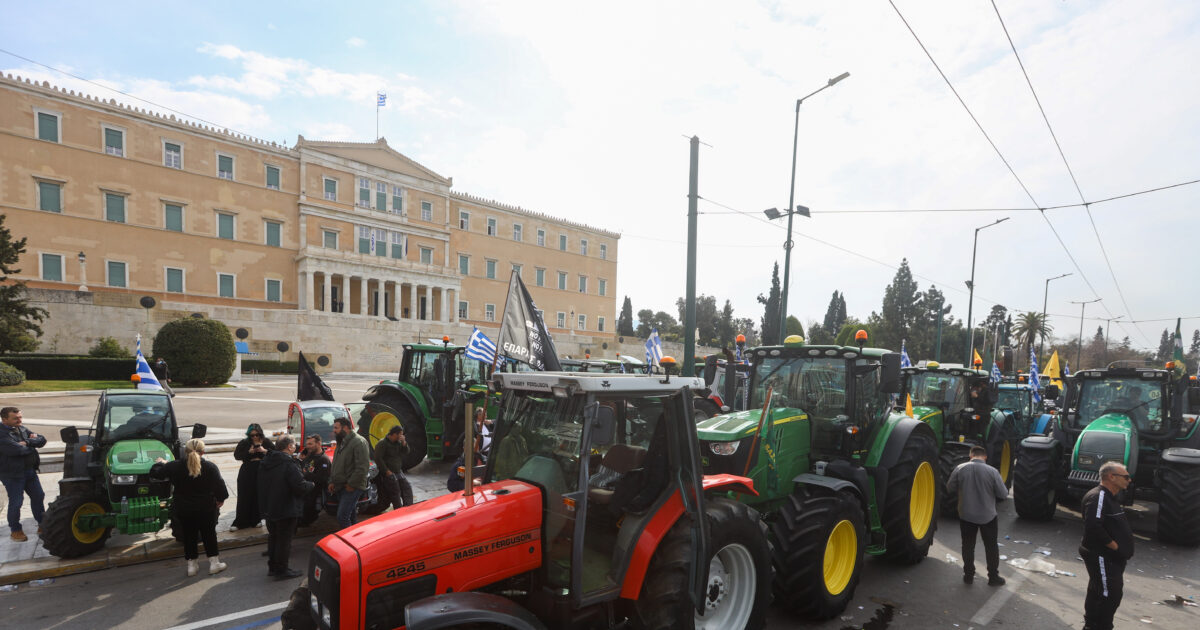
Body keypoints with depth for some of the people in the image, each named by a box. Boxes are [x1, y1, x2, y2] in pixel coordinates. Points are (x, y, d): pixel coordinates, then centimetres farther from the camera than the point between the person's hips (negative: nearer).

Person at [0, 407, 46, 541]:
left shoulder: (22, 429, 8)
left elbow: (42, 440, 3)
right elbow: (17, 450, -29)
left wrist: (27, 442, -15)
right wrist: (32, 445, -11)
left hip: (29, 470, 7)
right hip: (12, 474, -7)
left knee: (38, 496, 12)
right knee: (16, 502, 0)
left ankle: (42, 525, 26)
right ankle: (15, 530, 18)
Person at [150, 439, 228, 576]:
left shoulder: (174, 467, -10)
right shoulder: (210, 467, -14)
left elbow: (155, 473, 4)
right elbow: (220, 486, -12)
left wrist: (159, 463, 25)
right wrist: (221, 499, 6)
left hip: (183, 510, 1)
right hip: (206, 508, -1)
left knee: (189, 535, 16)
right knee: (209, 534, 13)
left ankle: (192, 564, 23)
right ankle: (214, 563, 18)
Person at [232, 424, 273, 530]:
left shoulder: (266, 442, 2)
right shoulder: (244, 443, 0)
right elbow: (236, 455, -5)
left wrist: (265, 450, -18)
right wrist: (249, 452, -18)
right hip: (247, 474, -1)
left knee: (259, 496, 5)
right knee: (244, 498, 2)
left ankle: (256, 520, 20)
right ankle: (241, 522, 11)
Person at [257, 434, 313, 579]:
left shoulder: (266, 462, 5)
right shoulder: (289, 464, -22)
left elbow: (262, 485, 14)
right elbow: (300, 487, -24)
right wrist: (311, 484, -5)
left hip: (268, 508, 8)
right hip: (286, 510, -8)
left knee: (273, 537, 19)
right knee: (284, 540, 3)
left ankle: (272, 566, 29)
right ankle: (281, 569, 10)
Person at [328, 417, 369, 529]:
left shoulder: (358, 442, -14)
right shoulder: (341, 442, 16)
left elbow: (363, 467, -21)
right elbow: (335, 465, 25)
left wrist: (351, 484, -18)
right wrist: (332, 482, 14)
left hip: (352, 488, -9)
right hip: (341, 487, 9)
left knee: (342, 517, -13)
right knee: (351, 517, 15)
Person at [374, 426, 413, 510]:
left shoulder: (398, 442, 10)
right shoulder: (382, 443, -13)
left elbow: (406, 452, 7)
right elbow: (378, 459, -17)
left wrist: (404, 443, -10)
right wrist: (387, 471, -19)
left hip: (398, 471, 8)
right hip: (389, 473, -8)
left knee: (407, 487, 2)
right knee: (395, 493, -6)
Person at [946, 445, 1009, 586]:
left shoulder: (960, 468, -12)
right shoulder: (992, 471, -16)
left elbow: (950, 487, -2)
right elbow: (1003, 494, -10)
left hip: (966, 515, 1)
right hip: (987, 516, -1)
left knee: (968, 545, 15)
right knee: (991, 547, 16)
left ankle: (968, 575, 23)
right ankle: (993, 577, 25)